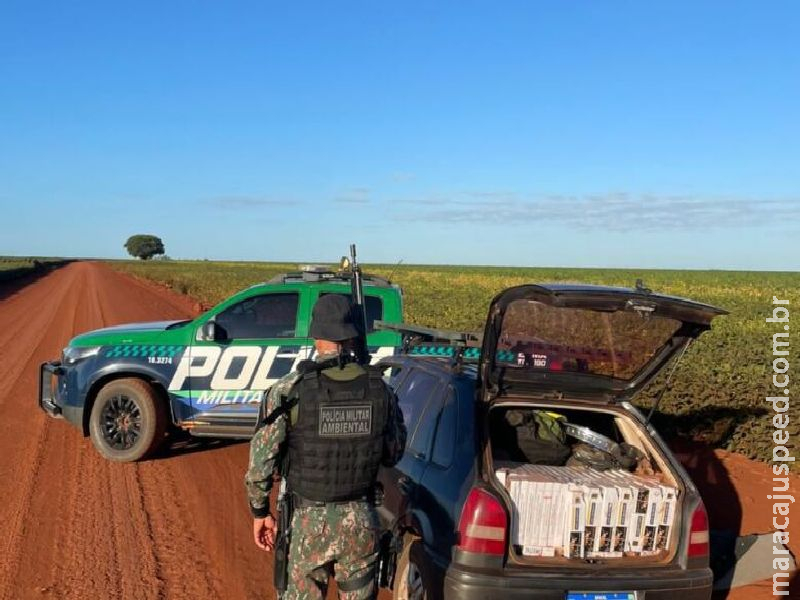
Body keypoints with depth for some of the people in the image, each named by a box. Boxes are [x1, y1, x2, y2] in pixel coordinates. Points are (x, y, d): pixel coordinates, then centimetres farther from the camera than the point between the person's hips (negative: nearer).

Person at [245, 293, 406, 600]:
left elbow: (260, 461, -10)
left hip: (310, 520, -2)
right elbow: (393, 454, 6)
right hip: (362, 520, 2)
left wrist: (259, 511, 4)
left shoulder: (289, 390, -14)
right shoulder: (380, 389, -6)